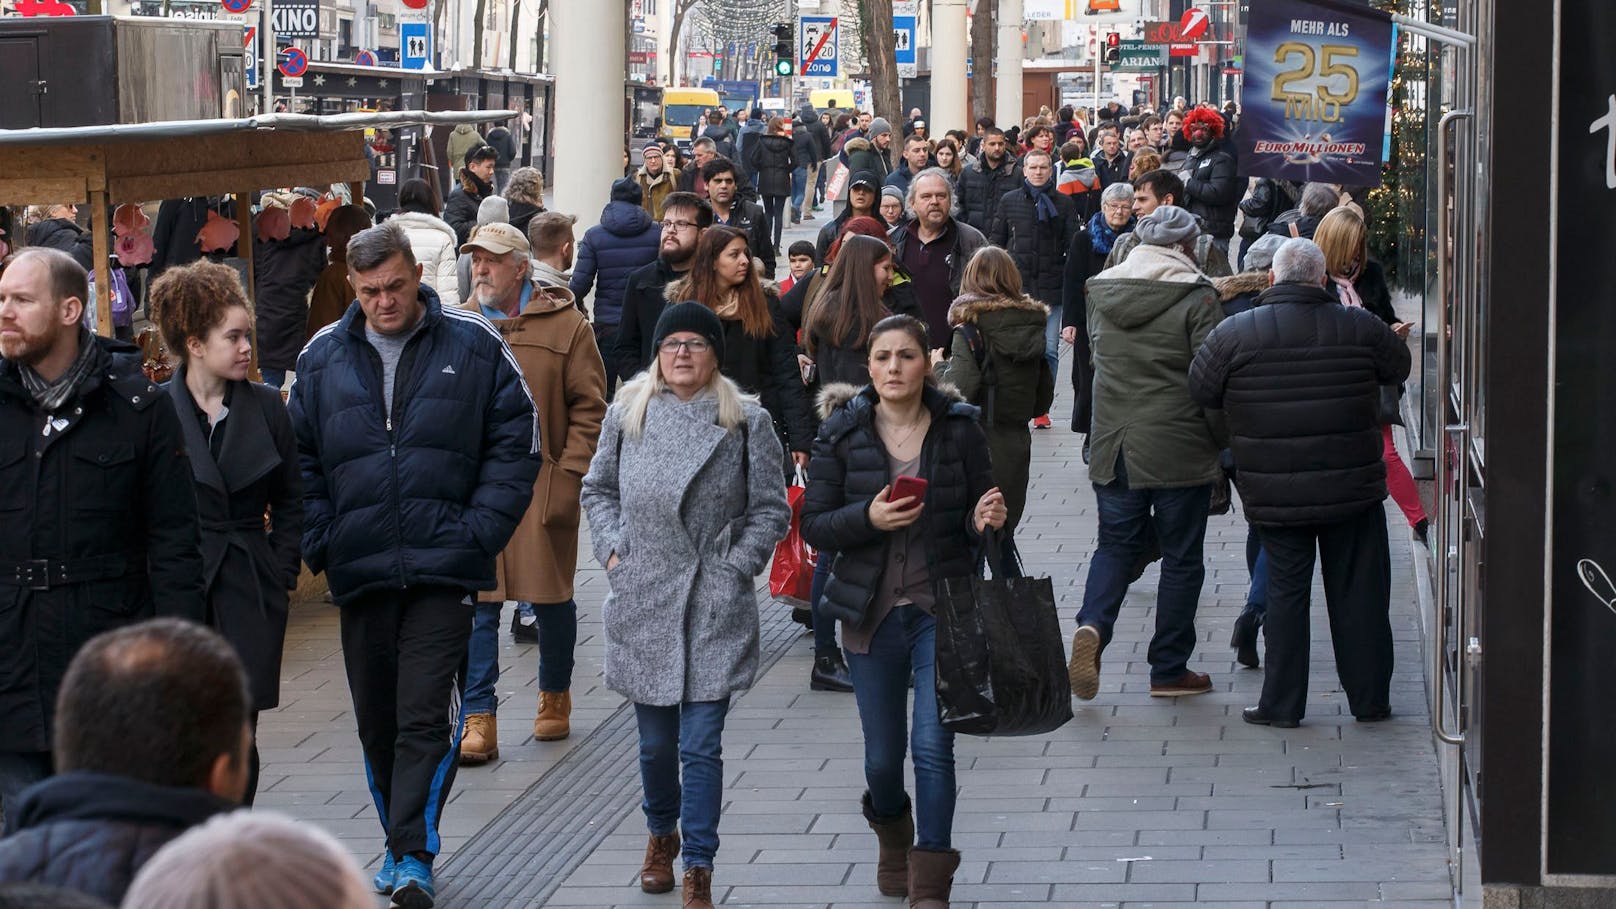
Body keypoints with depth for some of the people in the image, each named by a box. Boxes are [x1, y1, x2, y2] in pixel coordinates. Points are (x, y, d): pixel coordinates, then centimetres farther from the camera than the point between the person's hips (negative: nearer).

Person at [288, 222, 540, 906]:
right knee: (376, 720, 12)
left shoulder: (474, 346, 1)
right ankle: (402, 843, 26)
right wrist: (319, 541, 0)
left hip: (444, 567, -3)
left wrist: (480, 532, -7)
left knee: (426, 716, -10)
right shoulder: (322, 358, 7)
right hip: (360, 570, 3)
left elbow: (515, 441, 2)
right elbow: (301, 459, 13)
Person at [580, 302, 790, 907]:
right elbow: (597, 488, 17)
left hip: (715, 606, -3)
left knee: (700, 744, -7)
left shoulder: (747, 422, -2)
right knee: (655, 740, 14)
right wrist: (612, 549, 4)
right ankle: (661, 834, 39)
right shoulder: (627, 414, 5)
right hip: (641, 602, 3)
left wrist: (734, 568, -6)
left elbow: (771, 511, 3)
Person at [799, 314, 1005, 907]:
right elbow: (814, 525, -3)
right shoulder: (842, 433, -3)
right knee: (882, 757, 10)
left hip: (943, 611, -1)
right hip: (872, 613, 1)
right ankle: (893, 840, 43)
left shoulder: (960, 429, -2)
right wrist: (868, 518, -21)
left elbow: (977, 517, 8)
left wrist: (985, 520, -16)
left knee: (933, 746, -11)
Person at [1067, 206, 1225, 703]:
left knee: (1116, 544, 15)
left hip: (1113, 447, 4)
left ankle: (1092, 624, -12)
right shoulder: (1197, 297, -11)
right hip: (1180, 448, -4)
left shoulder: (1102, 291, 5)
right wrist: (1222, 443, 0)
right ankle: (1169, 670, 14)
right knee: (1181, 557, 8)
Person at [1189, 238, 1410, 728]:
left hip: (1273, 497, 0)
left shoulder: (1234, 334, -8)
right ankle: (1370, 698, 17)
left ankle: (1281, 703, 11)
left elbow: (1200, 391, 0)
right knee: (1359, 592, 10)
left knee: (1286, 591, 9)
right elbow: (1399, 367, 12)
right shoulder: (1361, 327, -5)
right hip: (1353, 488, 0)